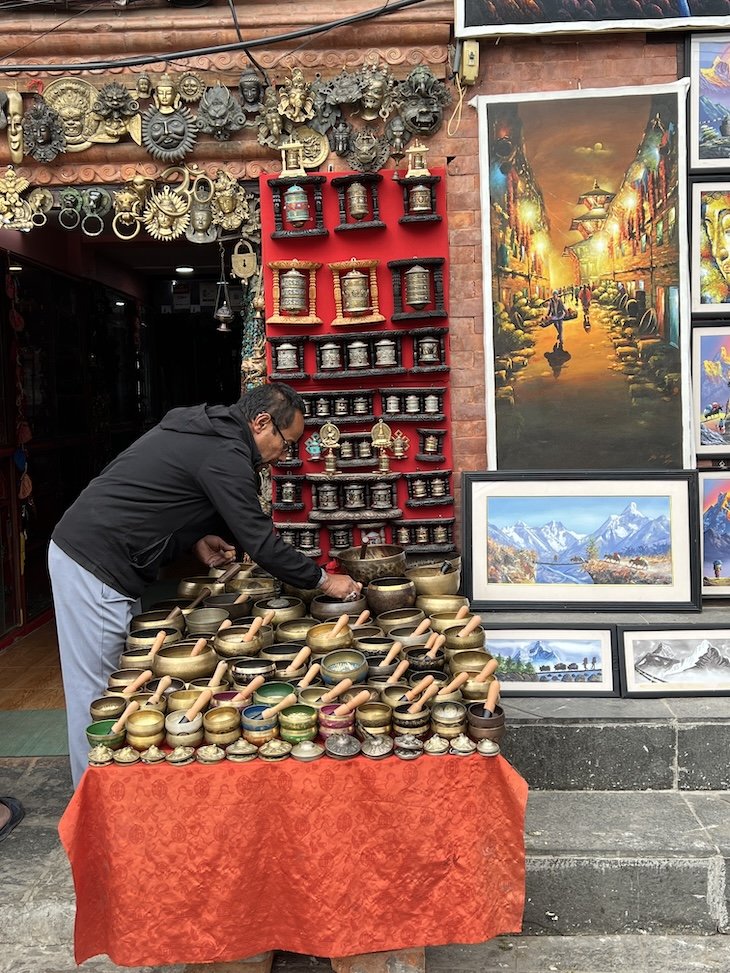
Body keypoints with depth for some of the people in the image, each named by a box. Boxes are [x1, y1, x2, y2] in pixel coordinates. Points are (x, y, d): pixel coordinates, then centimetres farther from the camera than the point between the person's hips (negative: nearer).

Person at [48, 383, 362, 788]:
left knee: (111, 679, 16)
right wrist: (324, 580, -7)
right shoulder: (225, 454, -18)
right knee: (97, 686, -1)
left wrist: (197, 538, 7)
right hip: (96, 565, -10)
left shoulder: (200, 427, 13)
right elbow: (260, 542, -18)